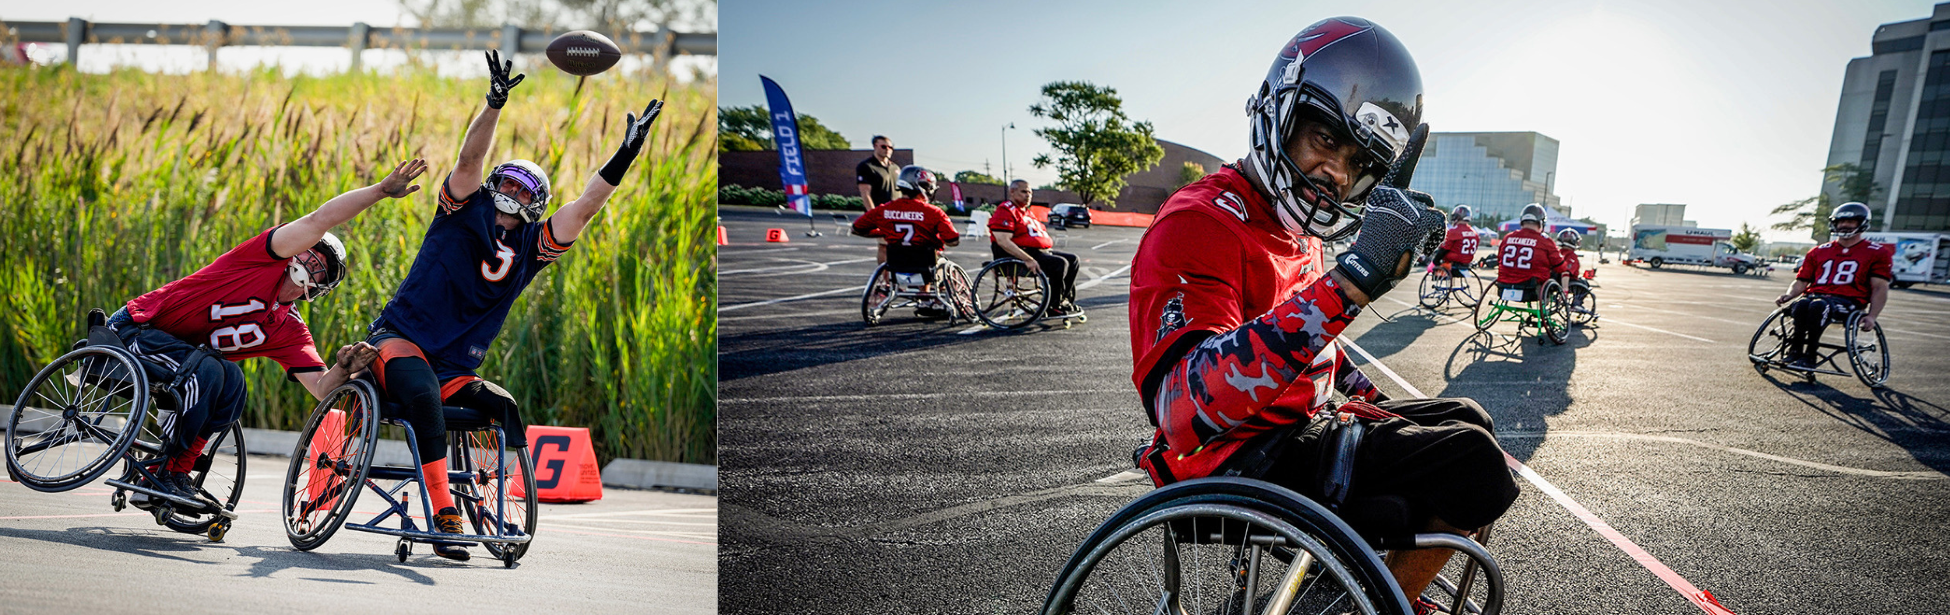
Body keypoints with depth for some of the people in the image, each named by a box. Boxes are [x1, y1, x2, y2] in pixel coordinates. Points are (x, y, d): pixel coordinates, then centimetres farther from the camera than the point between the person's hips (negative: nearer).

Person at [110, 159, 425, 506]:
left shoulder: (289, 330, -1)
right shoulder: (265, 260, -13)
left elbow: (321, 388, -11)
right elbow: (317, 221, -26)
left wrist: (342, 370, -33)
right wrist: (382, 189, -25)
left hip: (179, 353, 6)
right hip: (133, 328, -6)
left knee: (233, 383, -18)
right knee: (207, 370, -28)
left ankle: (177, 473, -9)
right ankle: (158, 473, -17)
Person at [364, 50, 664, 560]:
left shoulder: (529, 248, 9)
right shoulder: (464, 210, 4)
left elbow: (583, 209, 0)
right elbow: (469, 160, -13)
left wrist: (625, 154, -7)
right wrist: (495, 104, -26)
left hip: (454, 371, 4)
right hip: (399, 340, -4)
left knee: (506, 412, -21)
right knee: (424, 395, -33)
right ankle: (444, 517, -33)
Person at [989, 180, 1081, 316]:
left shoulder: (1026, 212, 24)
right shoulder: (1005, 211, -10)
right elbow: (1003, 241, -23)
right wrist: (1028, 259, -30)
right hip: (1015, 257, -11)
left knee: (1072, 259, 5)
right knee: (1059, 263, -25)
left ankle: (1065, 301, 4)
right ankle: (1053, 307, -15)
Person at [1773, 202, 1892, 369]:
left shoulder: (1877, 253, 13)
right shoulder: (1818, 252, 21)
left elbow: (1880, 287, 5)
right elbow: (1801, 281, 18)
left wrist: (1871, 316, -9)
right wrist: (1788, 295, -5)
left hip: (1848, 301, -3)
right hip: (1815, 296, 3)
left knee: (1818, 305, -40)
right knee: (1801, 304, -38)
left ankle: (1809, 356, -35)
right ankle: (1795, 351, -32)